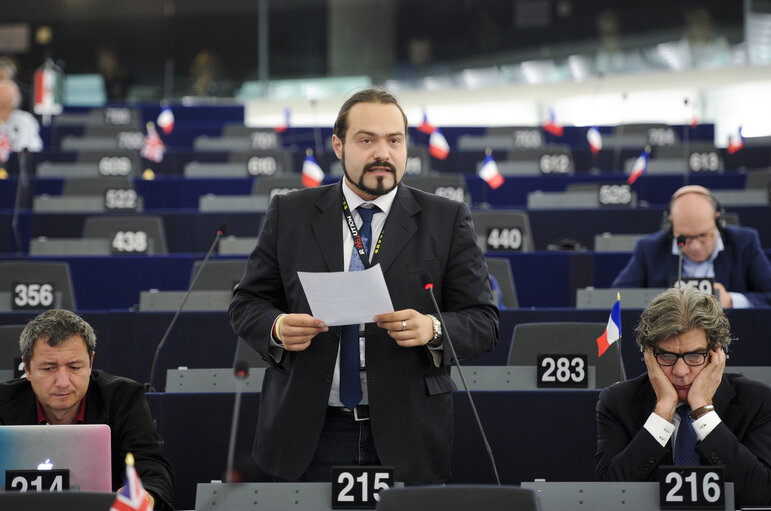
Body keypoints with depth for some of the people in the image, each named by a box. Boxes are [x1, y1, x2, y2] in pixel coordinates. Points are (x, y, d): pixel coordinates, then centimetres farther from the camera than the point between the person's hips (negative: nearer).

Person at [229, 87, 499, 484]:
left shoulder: (447, 221, 4)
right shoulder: (289, 214, 8)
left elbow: (483, 321, 2)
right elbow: (247, 303, 10)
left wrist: (433, 329, -19)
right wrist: (277, 328, -12)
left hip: (406, 437, -1)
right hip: (308, 434, 1)